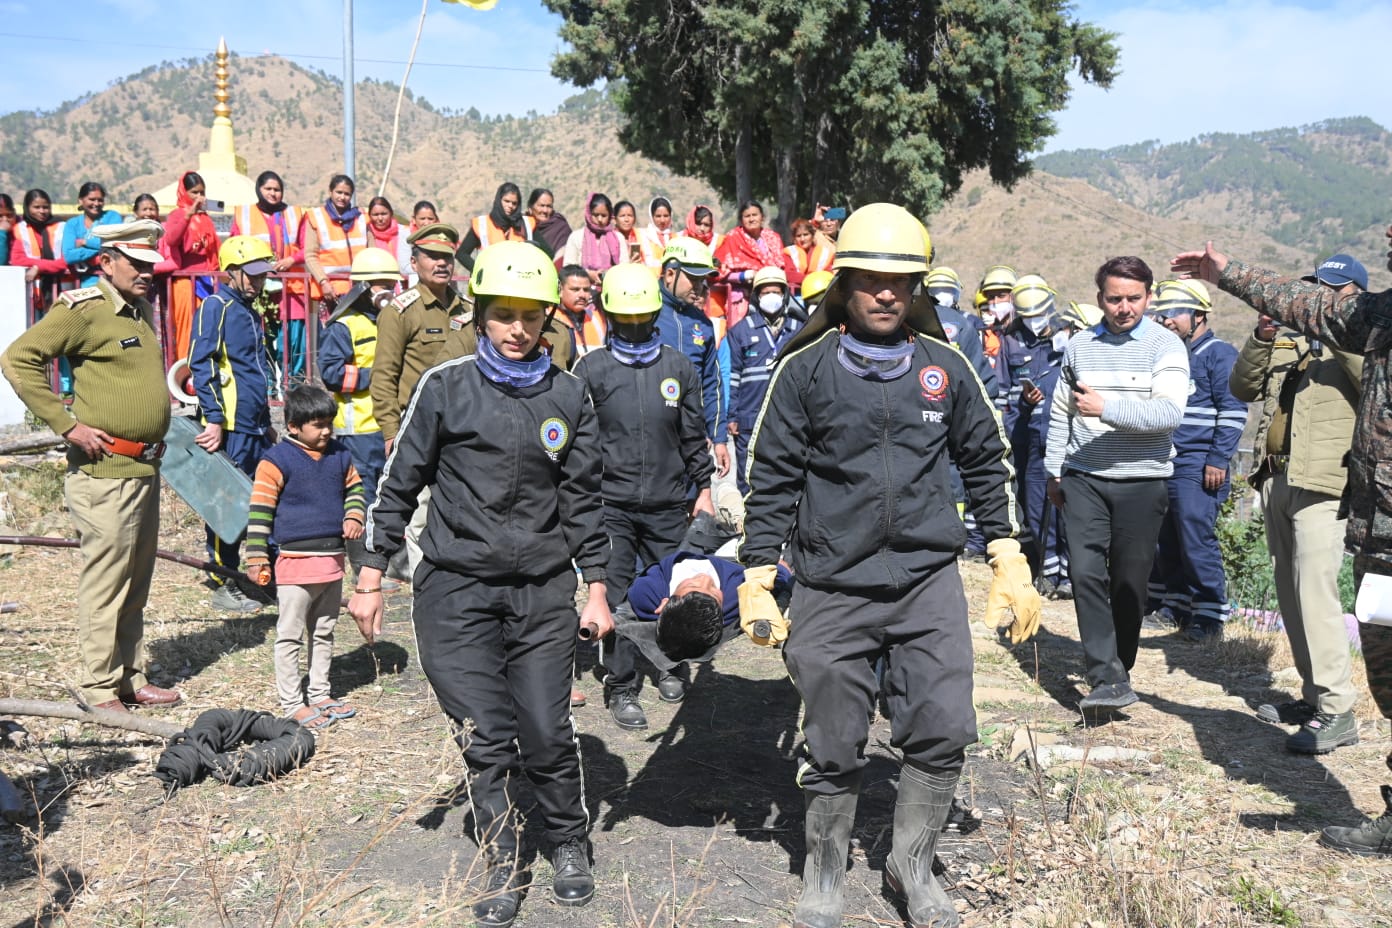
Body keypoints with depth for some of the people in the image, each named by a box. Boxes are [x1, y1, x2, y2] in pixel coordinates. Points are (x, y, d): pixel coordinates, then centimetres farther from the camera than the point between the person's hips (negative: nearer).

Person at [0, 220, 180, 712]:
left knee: (136, 583, 13)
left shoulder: (141, 312, 16)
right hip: (106, 472, -8)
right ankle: (100, 690, 8)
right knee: (105, 582, -2)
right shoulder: (83, 310, -9)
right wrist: (67, 425, -16)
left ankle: (131, 678, 23)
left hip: (145, 469, 8)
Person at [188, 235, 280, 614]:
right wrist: (214, 419, -21)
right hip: (230, 427, -8)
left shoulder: (250, 313, 20)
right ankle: (223, 585, 5)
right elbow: (202, 365, -15)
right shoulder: (216, 307, -6)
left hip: (256, 427, 9)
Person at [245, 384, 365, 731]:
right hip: (295, 561, -6)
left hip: (332, 559, 7)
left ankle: (319, 694, 29)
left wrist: (354, 517, 1)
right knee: (290, 636, 2)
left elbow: (354, 488, 22)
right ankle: (292, 703, 11)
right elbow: (260, 511, -10)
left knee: (324, 632, 17)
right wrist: (257, 560, -12)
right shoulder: (276, 461, -10)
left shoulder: (340, 456, 8)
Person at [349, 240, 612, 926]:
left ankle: (570, 846, 28)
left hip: (543, 592, 1)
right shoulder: (445, 387, -2)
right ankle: (502, 871, 19)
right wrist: (370, 578, 3)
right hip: (457, 591, -1)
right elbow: (399, 483, 3)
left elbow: (582, 498, 10)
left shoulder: (569, 395, 5)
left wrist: (596, 589, 9)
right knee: (486, 739, 1)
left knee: (548, 733, 2)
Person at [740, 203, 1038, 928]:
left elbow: (987, 463, 14)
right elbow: (771, 479, 1)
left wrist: (1009, 563, 10)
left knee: (942, 732, -1)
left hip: (929, 581, 2)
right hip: (832, 588, -2)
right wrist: (758, 581, -2)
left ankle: (912, 864, 25)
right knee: (833, 748, 7)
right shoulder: (805, 369, -2)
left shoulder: (945, 366, 5)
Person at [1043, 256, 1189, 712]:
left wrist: (1107, 408, -25)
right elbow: (1061, 412, 18)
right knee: (1086, 572, -11)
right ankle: (1108, 679, -8)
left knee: (1129, 583, 6)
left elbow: (1170, 412, -17)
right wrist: (1054, 470, 17)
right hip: (1084, 477, 2)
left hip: (1142, 479, -2)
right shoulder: (1079, 346, 9)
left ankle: (1117, 670, 23)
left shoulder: (1165, 345, -3)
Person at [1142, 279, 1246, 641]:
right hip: (1159, 467, 8)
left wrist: (1218, 461, -16)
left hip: (1196, 469, -8)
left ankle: (1210, 617, 2)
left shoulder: (1219, 353, -6)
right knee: (1164, 544, 11)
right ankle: (1172, 607, 23)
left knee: (1197, 543, -7)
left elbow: (1233, 411, -11)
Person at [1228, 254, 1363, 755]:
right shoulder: (1288, 338, 16)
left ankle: (1337, 710, -7)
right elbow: (1242, 388, 12)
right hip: (1276, 479, 7)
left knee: (1315, 591, -13)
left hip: (1322, 484, -7)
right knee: (1290, 592, 11)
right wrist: (1261, 337, -1)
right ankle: (1314, 695, 22)